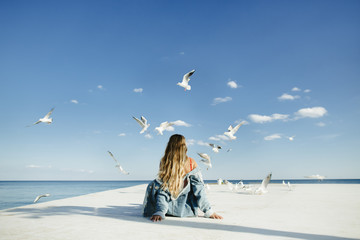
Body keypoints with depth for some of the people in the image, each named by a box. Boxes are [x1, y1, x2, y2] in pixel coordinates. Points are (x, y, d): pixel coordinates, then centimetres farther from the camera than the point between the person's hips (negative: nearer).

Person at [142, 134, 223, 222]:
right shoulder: (191, 163, -10)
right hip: (187, 210, 1)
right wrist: (209, 211, -5)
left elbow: (162, 190, -13)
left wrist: (159, 212, -14)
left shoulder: (164, 163, -11)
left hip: (169, 209, 0)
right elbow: (199, 189, -10)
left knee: (153, 185, 17)